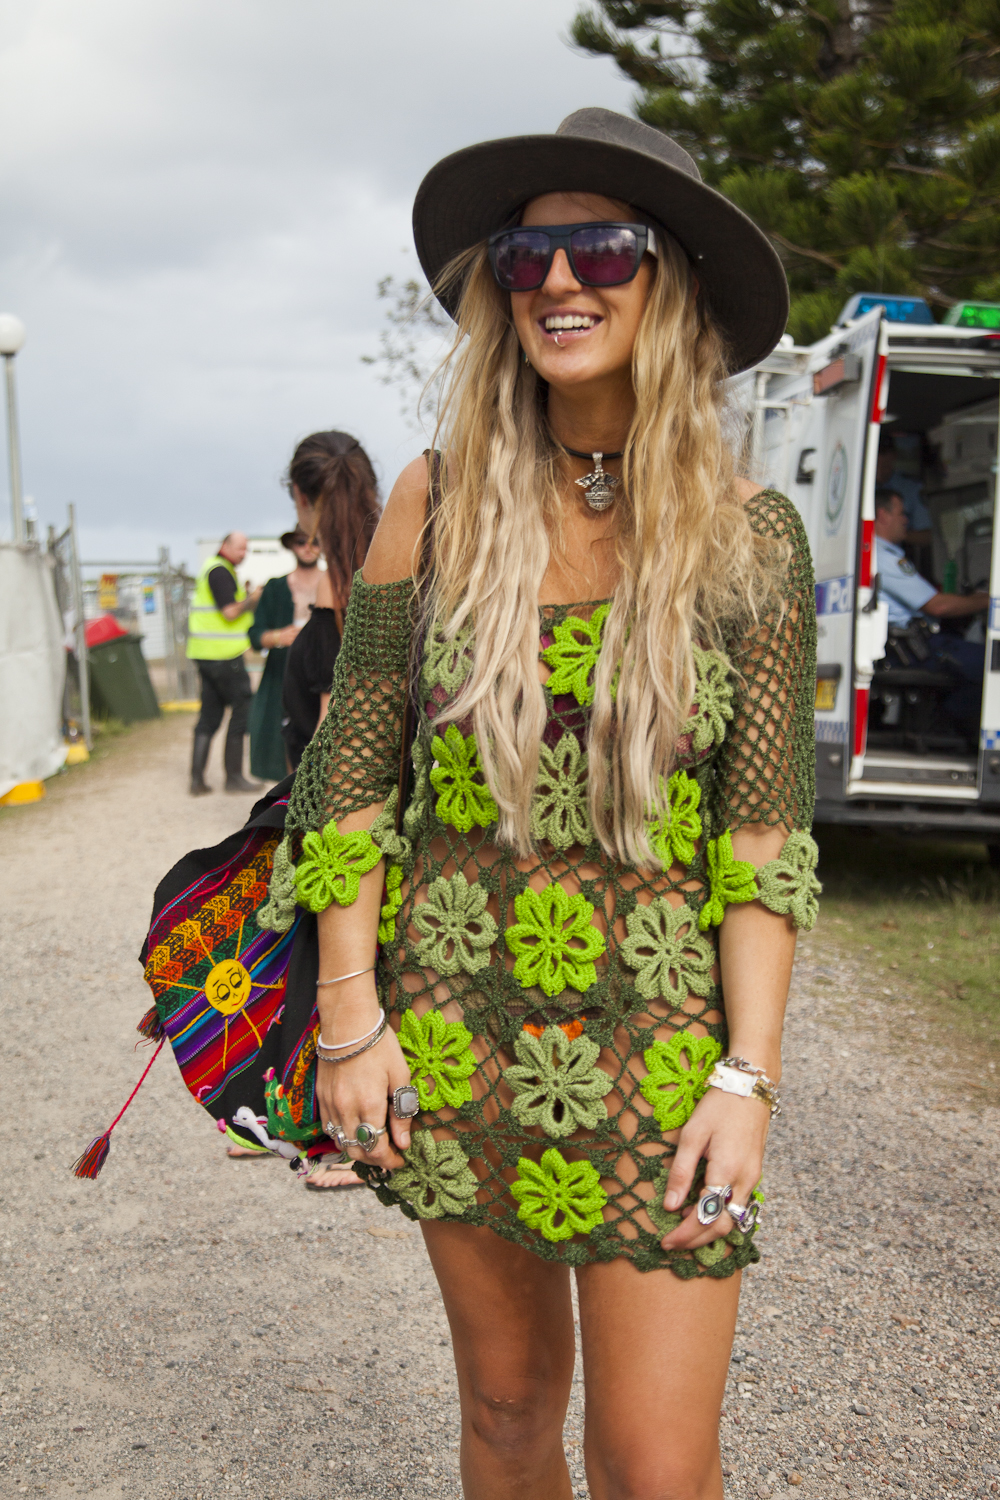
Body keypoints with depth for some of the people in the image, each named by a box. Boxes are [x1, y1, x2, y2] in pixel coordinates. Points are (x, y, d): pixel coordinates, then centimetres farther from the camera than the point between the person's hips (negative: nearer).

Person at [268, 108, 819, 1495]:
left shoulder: (751, 536, -3)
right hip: (456, 1023, 2)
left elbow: (766, 832, -3)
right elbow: (352, 773, 2)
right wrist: (351, 1016, -3)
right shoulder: (437, 503, -1)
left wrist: (749, 1075, -9)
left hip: (654, 1040, -1)